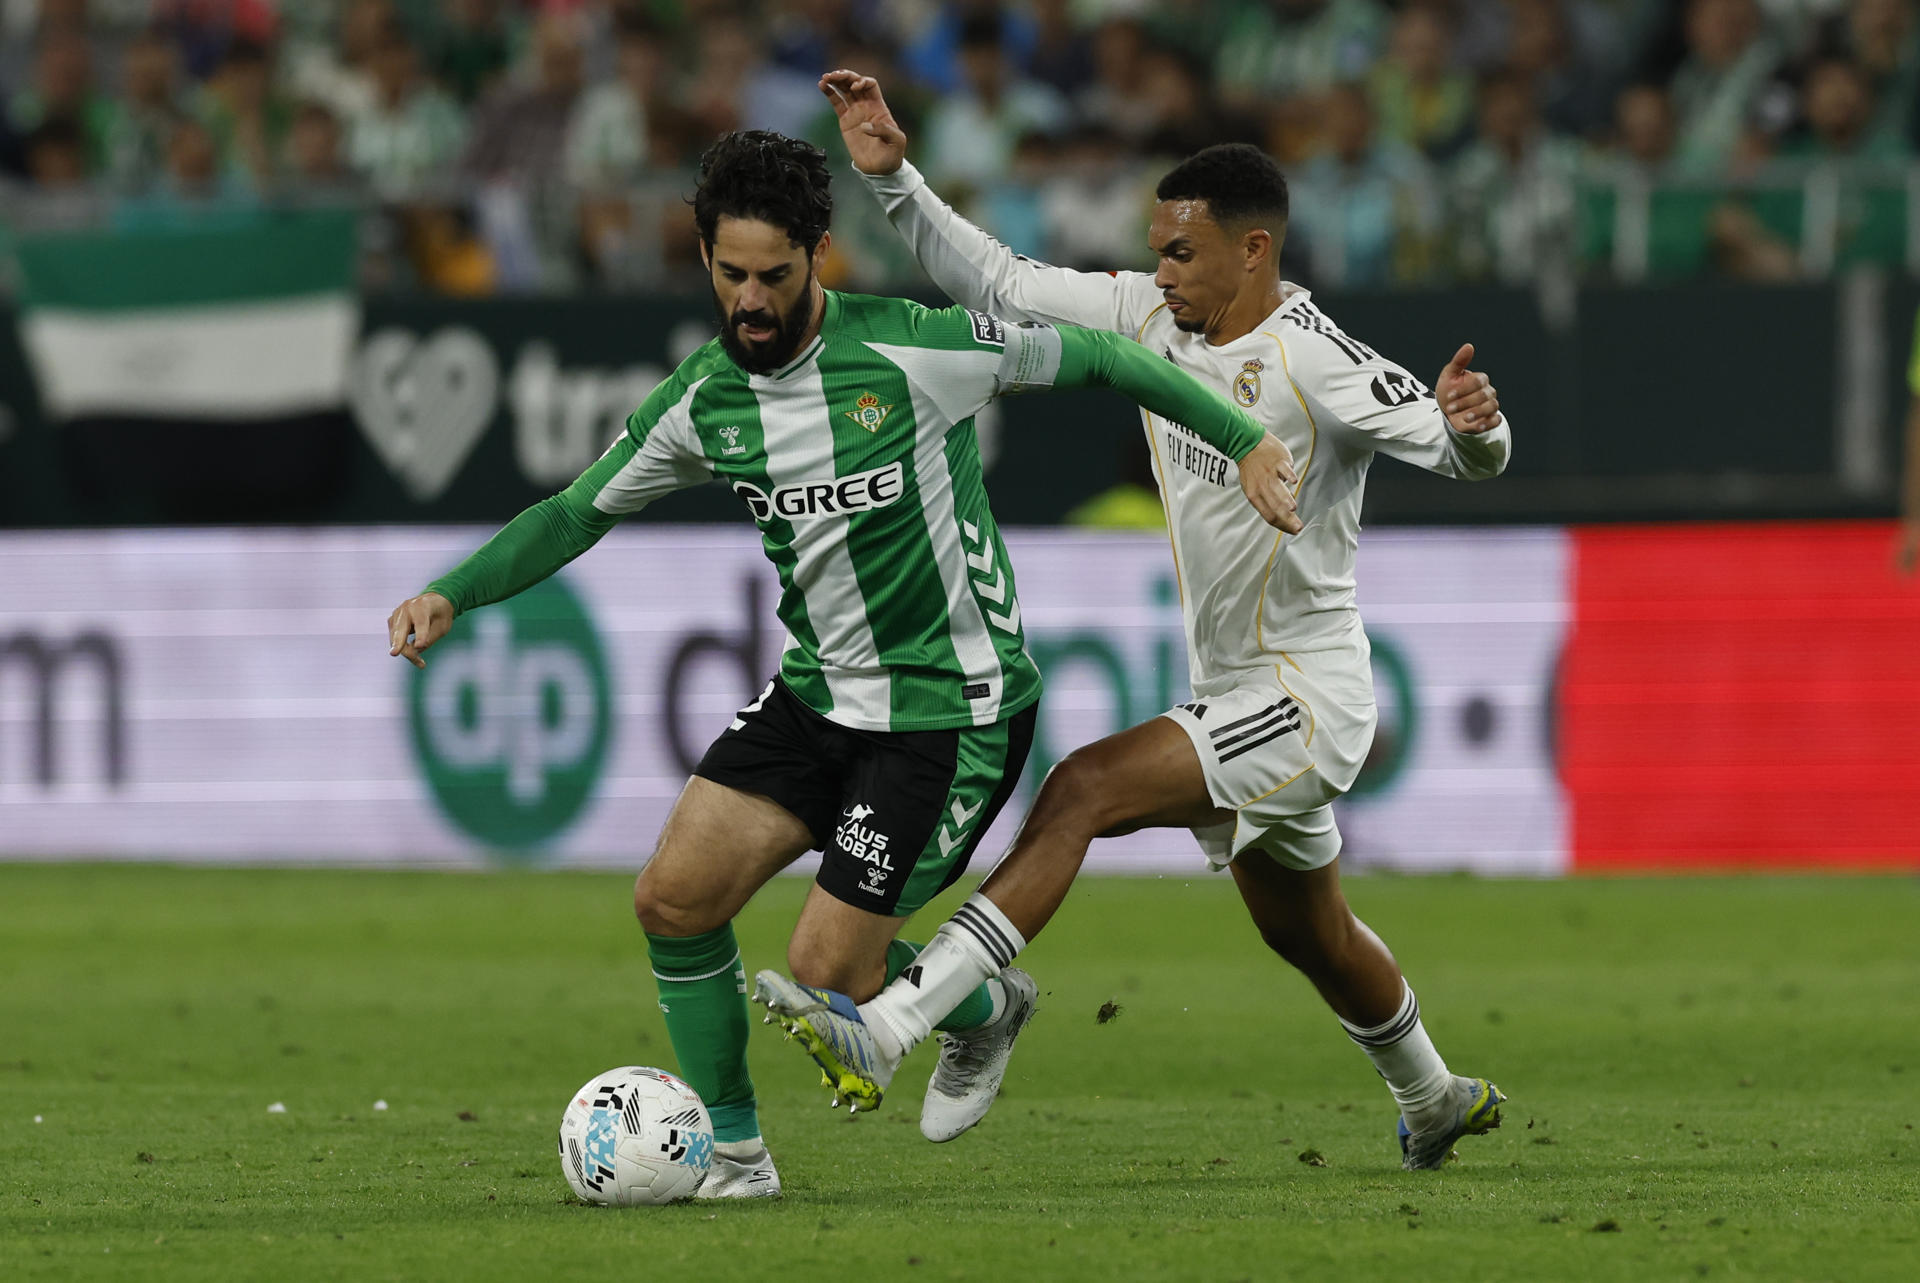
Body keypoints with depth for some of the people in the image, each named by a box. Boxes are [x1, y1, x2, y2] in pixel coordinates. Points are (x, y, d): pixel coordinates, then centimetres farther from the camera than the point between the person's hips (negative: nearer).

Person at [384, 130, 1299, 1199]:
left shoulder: (919, 349, -18)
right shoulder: (704, 400, -2)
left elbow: (1098, 359, -7)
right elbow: (578, 512, 9)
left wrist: (1244, 440, -6)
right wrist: (452, 594, -4)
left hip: (954, 705, -6)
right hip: (819, 695, 6)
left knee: (828, 971, -9)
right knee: (674, 898, -6)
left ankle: (984, 1008, 25)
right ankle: (732, 1152, 10)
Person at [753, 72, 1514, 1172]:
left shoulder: (1314, 362, -22)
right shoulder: (1153, 316, 0)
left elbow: (1472, 454, -28)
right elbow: (998, 284, 5)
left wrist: (1470, 424, -51)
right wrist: (894, 179, -7)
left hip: (1306, 705, -9)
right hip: (1234, 699, 9)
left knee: (1082, 792, -25)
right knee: (1306, 932, 26)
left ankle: (884, 1034, -33)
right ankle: (1434, 1101, 52)